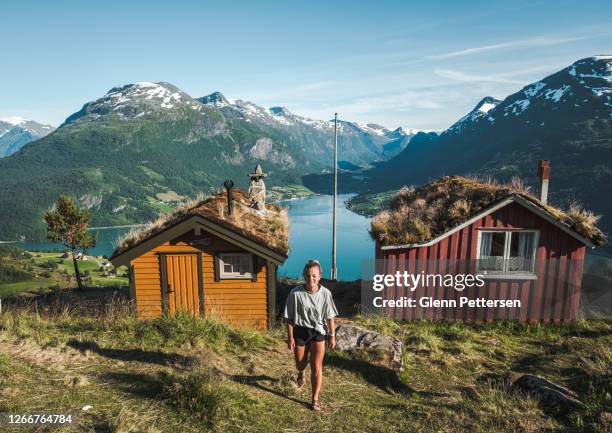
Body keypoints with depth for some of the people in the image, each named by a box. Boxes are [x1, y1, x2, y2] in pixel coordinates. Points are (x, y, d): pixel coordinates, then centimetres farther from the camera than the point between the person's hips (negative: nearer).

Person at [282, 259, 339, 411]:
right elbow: (289, 318, -9)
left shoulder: (325, 293, -15)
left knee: (316, 367, -2)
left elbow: (330, 316, -3)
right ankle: (301, 374, 58)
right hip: (300, 331, 0)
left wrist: (332, 336, 1)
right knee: (300, 364, 20)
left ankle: (315, 400, 15)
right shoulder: (295, 293, -20)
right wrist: (290, 337, -8)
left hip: (318, 332, 0)